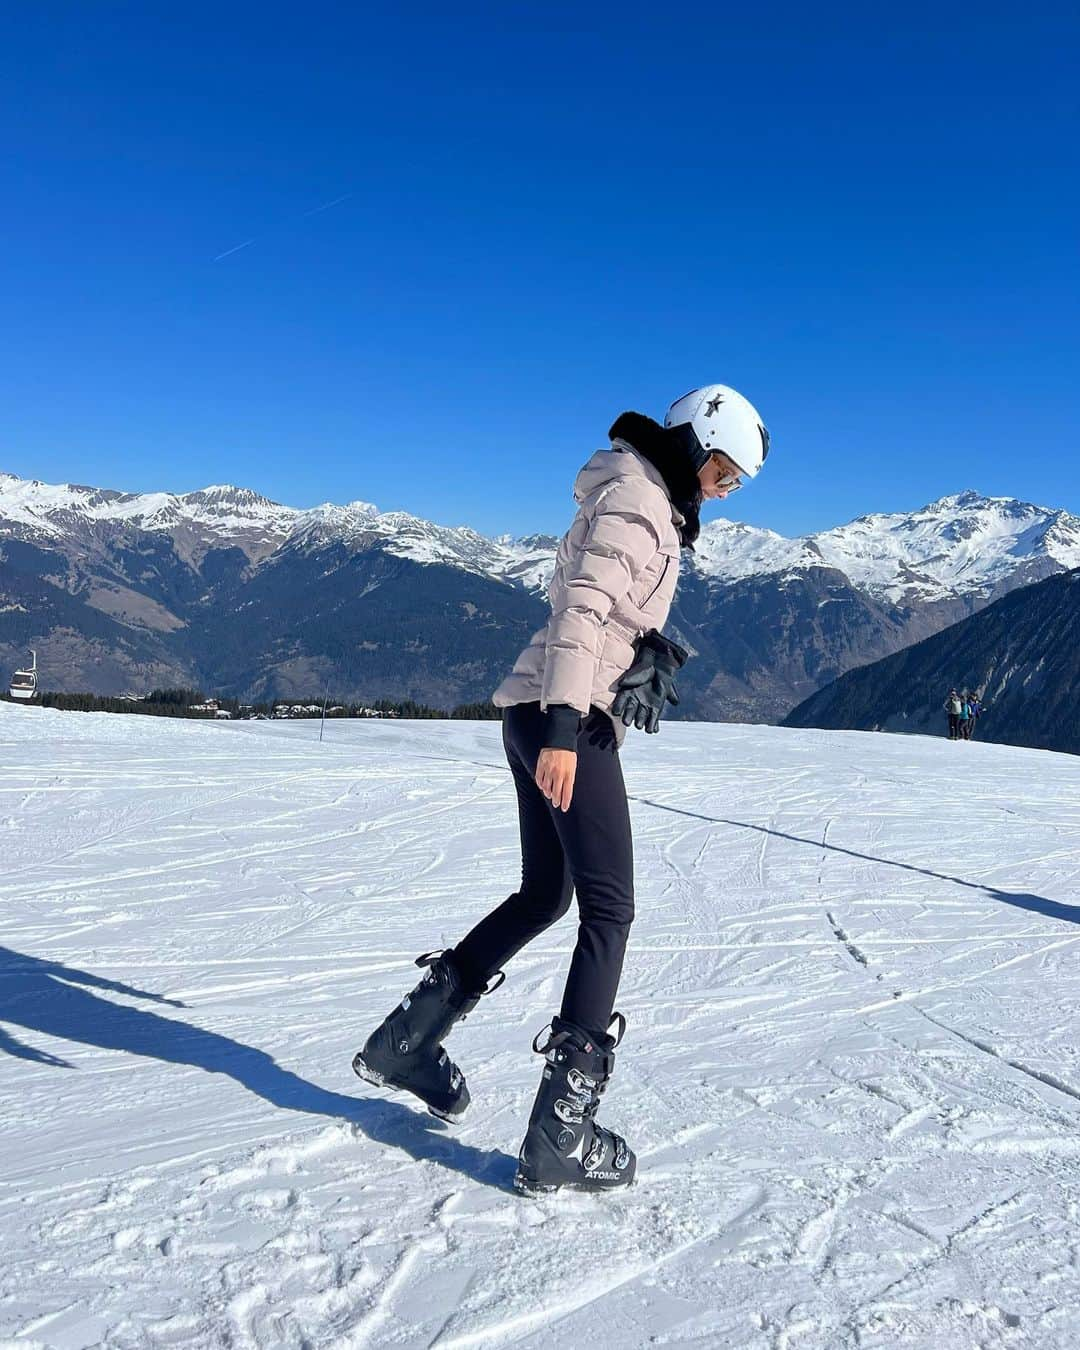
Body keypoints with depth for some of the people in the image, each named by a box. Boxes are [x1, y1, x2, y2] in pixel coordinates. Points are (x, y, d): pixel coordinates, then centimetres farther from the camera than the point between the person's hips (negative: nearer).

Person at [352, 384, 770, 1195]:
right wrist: (564, 725, -29)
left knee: (544, 895, 17)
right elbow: (581, 609, -21)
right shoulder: (635, 496, -9)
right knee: (609, 911, -7)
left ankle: (407, 1040, 26)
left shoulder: (652, 503, 22)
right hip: (566, 719, -10)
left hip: (549, 717, 10)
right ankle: (561, 1134, -2)